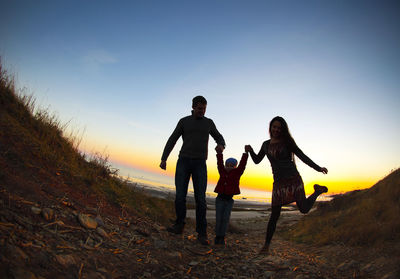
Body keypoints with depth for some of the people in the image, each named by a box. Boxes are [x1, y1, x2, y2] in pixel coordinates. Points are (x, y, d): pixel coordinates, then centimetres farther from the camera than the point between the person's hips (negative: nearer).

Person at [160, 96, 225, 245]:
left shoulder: (209, 123, 12)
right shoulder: (184, 121, 8)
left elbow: (220, 139, 18)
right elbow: (172, 141, 6)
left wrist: (221, 145, -9)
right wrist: (163, 159, -5)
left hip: (200, 164, 0)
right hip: (183, 162, 0)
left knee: (200, 198, -7)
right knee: (180, 195, -8)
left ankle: (202, 233, 0)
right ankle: (179, 225, 12)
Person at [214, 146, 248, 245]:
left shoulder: (237, 172, -1)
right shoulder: (222, 171, 5)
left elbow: (242, 164, -11)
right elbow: (220, 163, 0)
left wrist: (246, 153, -21)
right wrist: (219, 152, -9)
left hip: (229, 200, -1)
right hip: (220, 198, 1)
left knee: (225, 218, -4)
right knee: (218, 218, -1)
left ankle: (222, 237, 7)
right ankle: (217, 236, 10)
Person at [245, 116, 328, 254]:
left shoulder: (287, 142, -1)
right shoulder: (266, 144, 10)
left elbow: (303, 156, 0)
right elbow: (257, 160, 17)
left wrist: (318, 168, -9)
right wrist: (251, 151, -3)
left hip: (293, 179, -2)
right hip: (278, 183, 2)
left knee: (304, 209, 1)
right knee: (274, 215, 0)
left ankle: (317, 191, 30)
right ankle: (266, 245, 11)